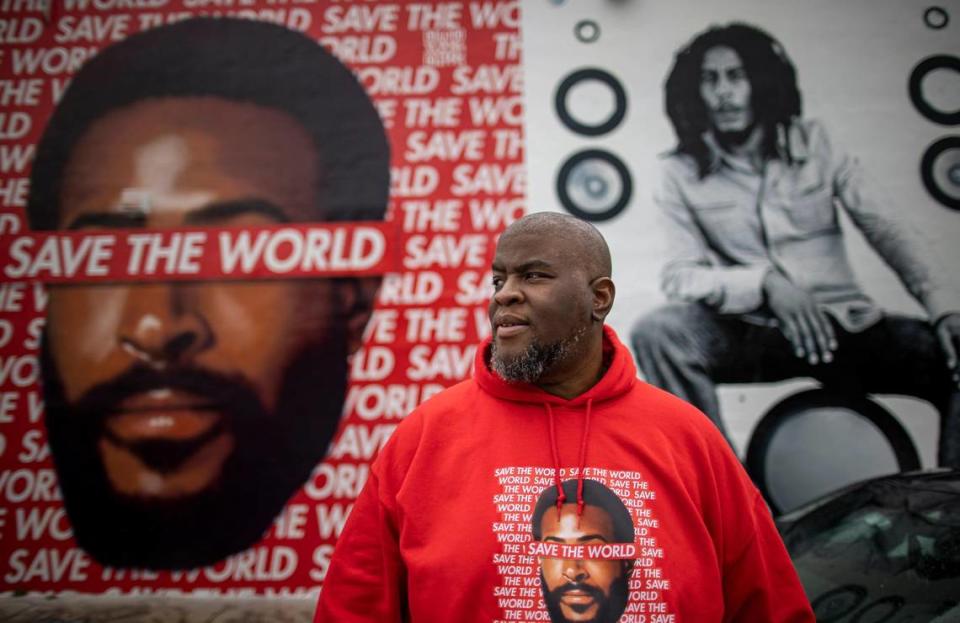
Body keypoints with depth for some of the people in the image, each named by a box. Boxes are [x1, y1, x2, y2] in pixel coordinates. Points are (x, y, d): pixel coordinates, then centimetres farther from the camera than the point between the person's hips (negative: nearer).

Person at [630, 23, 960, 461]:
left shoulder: (814, 143, 6)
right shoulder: (682, 173, 2)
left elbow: (889, 232, 1)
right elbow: (679, 277, -7)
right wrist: (764, 283, -25)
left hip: (846, 325, 2)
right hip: (754, 333, -1)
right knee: (657, 333, -29)